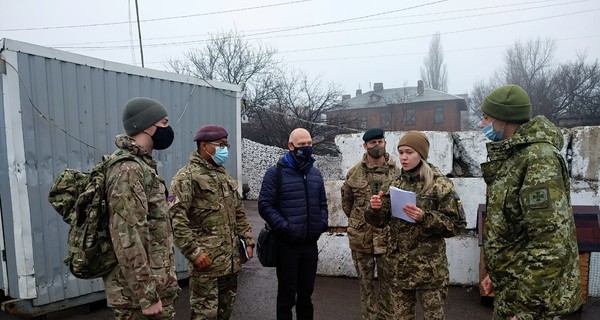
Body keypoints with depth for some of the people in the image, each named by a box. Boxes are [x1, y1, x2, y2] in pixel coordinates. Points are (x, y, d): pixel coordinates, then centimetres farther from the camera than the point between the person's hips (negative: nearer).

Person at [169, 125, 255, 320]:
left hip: (231, 259, 8)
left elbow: (239, 213, 20)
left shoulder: (225, 176, 16)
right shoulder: (187, 176, -11)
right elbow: (176, 218, -19)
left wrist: (248, 240, 12)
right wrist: (194, 252, -21)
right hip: (207, 260, -8)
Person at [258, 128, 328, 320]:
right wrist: (284, 227, -19)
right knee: (287, 293, 6)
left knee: (306, 291, 17)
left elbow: (322, 203, 20)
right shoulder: (276, 173, -7)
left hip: (310, 243, 5)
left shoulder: (316, 174, 12)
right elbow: (265, 205, -11)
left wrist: (323, 223, 3)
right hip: (287, 244, -5)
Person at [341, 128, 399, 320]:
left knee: (388, 282, 11)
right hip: (361, 237, 0)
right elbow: (346, 203, 10)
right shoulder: (354, 172, -1)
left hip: (387, 236, 0)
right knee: (366, 283, 13)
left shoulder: (395, 171, -2)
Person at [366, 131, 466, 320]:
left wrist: (425, 218, -23)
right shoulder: (395, 184, 6)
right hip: (397, 264, 5)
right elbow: (381, 221, 9)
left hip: (428, 266, -4)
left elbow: (456, 225, -10)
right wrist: (375, 208, -13)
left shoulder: (439, 184, -8)